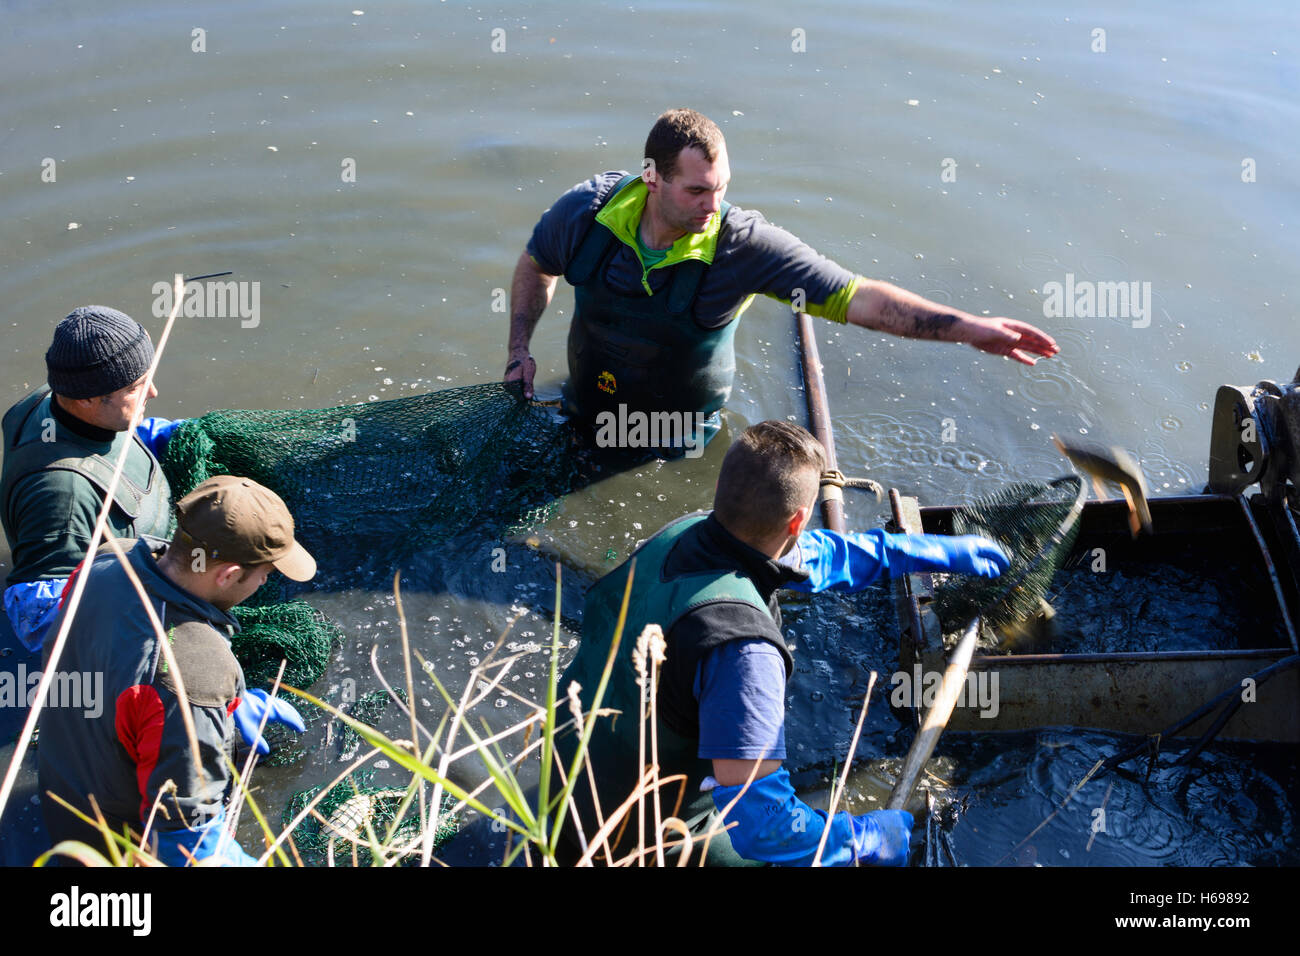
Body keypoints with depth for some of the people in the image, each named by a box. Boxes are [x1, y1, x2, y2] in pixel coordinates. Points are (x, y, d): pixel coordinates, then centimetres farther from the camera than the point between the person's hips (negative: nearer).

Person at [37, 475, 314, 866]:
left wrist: (232, 702, 15)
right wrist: (248, 865, -16)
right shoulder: (196, 676, -40)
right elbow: (184, 838, -31)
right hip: (136, 849, -8)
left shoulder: (99, 571, -14)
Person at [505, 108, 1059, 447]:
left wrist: (967, 328, -37)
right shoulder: (589, 212, -22)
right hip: (586, 413, 2)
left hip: (683, 432, -2)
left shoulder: (745, 244, -29)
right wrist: (520, 349, -5)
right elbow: (537, 264, 2)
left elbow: (856, 298, -31)